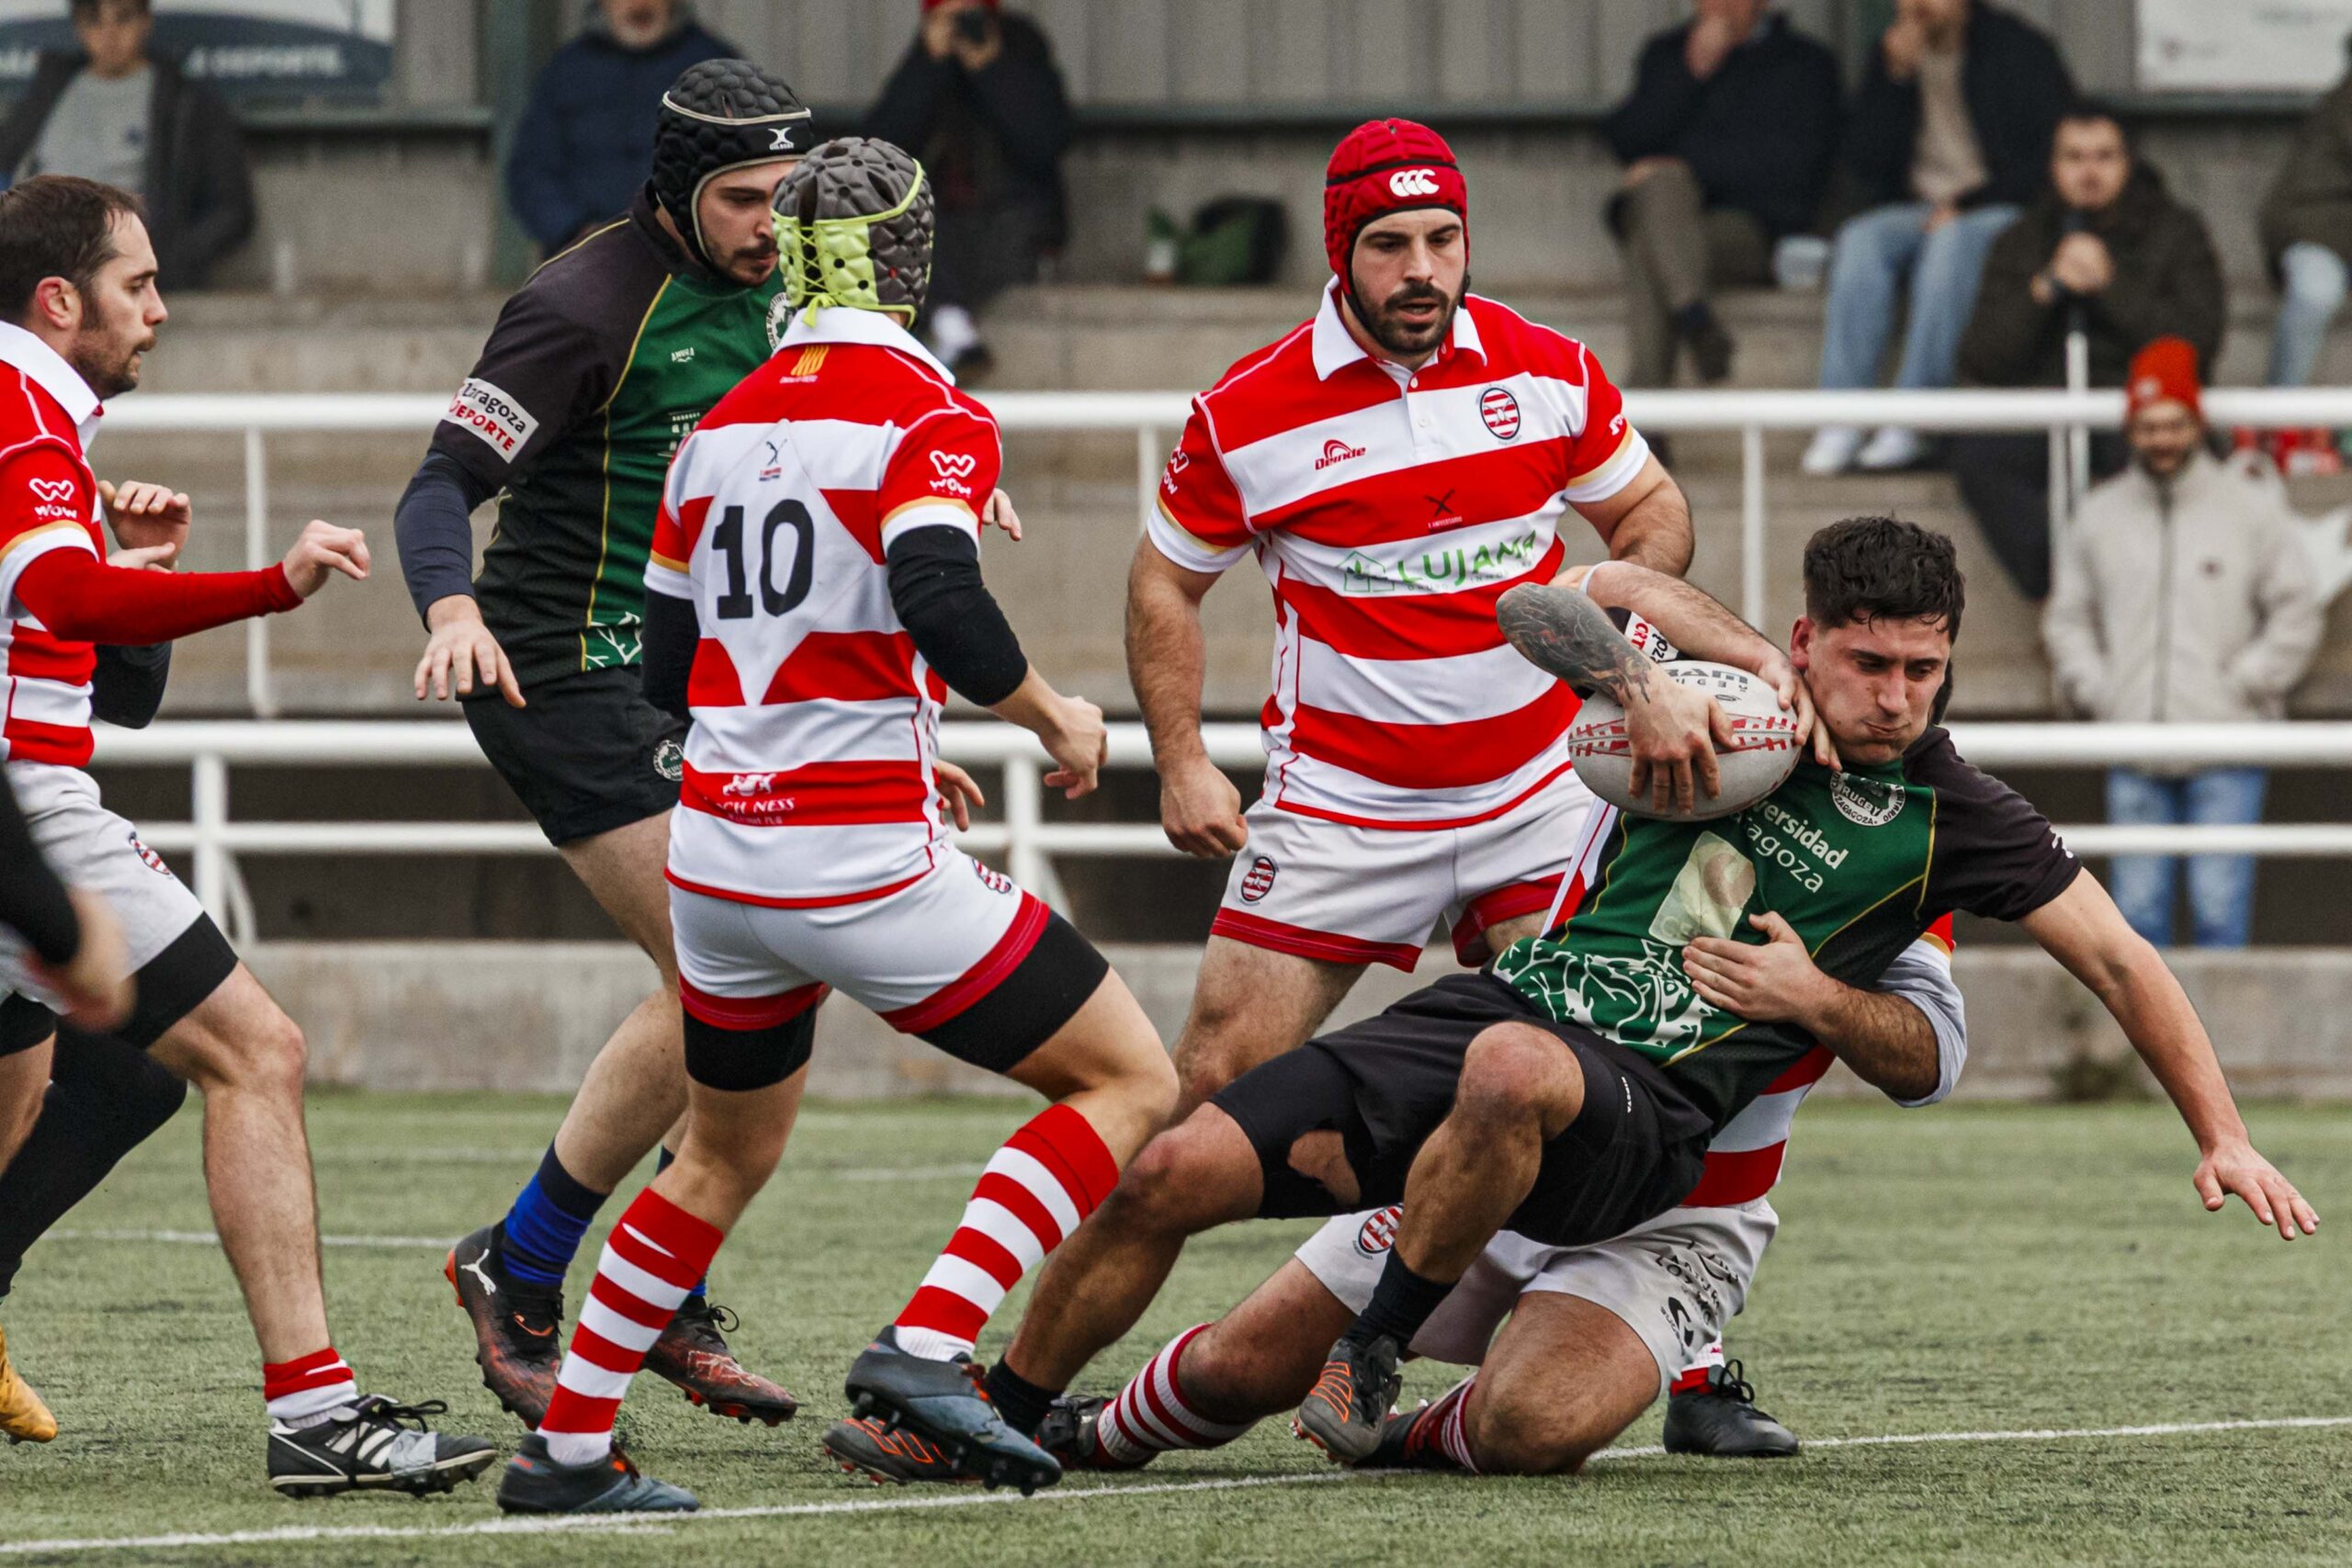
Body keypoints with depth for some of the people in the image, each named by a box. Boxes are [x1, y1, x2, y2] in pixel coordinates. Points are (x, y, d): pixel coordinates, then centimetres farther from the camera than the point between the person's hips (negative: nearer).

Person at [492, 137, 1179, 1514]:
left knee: (726, 1156, 27)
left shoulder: (724, 424, 11)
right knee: (1134, 1085, 4)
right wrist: (1053, 719, -9)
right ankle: (927, 1347, -11)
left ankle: (567, 1447, 24)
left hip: (717, 855, 7)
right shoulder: (930, 413, -10)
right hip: (866, 869, -7)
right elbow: (939, 602, -26)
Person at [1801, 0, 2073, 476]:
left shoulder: (2018, 49, -1)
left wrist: (1969, 203, -16)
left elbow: (2049, 160, -5)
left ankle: (1909, 424, -42)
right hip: (1921, 206, 4)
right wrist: (1896, 77, -8)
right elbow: (1864, 164, 3)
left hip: (2002, 210, -4)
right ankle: (1841, 423, -38)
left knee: (1951, 243, -38)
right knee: (1859, 241, -30)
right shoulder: (1894, 54, 10)